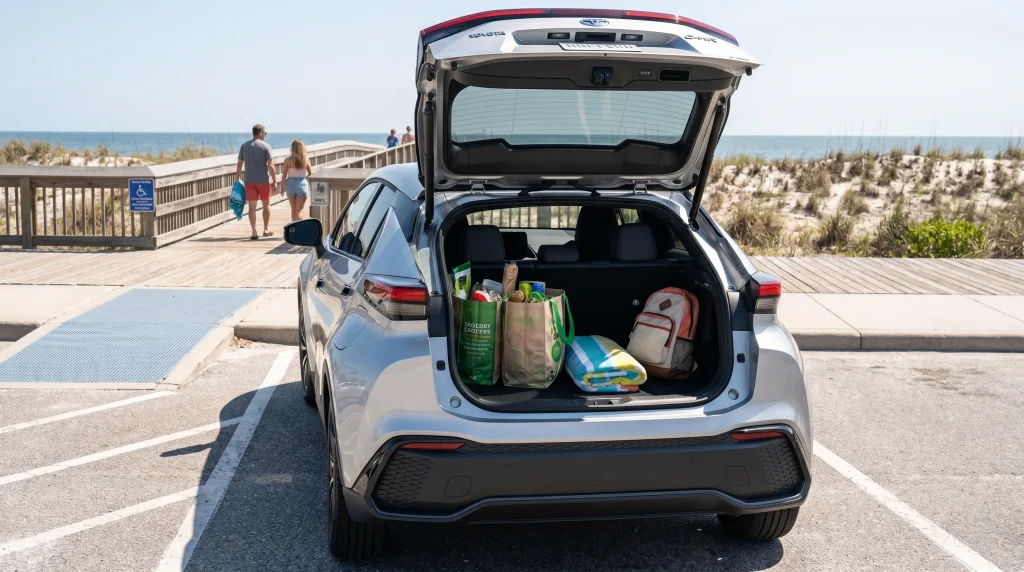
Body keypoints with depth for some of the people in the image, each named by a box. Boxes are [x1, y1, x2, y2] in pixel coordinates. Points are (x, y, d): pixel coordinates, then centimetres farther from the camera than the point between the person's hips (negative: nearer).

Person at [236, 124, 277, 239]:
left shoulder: (244, 146, 4)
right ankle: (266, 230, 21)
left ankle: (254, 232, 1)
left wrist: (238, 178, 13)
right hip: (263, 180, -2)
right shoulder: (266, 146, -7)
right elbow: (271, 165, -11)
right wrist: (274, 181, -6)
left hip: (249, 180, 2)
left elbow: (239, 164, 5)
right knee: (266, 204, 14)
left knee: (252, 206, 3)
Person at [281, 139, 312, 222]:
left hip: (291, 184, 1)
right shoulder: (306, 159, -6)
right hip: (302, 184, -1)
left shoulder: (288, 160, -7)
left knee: (293, 209, 18)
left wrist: (283, 187, 5)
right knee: (299, 210, 1)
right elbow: (310, 173, 3)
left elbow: (284, 175, -6)